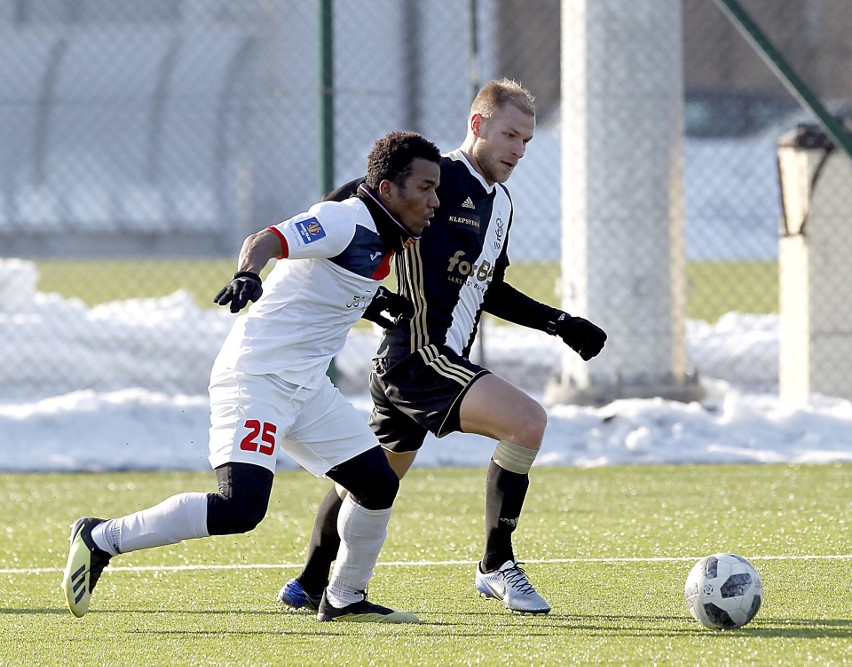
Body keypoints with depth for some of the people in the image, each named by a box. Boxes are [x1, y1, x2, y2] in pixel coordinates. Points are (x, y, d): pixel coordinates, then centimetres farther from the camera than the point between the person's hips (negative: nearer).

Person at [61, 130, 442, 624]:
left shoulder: (386, 239, 11)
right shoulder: (345, 221, -16)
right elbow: (268, 241, -32)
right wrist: (249, 272, -50)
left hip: (308, 388, 10)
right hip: (257, 376, -10)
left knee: (379, 485, 11)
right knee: (240, 508, -22)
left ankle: (345, 600, 29)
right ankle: (100, 539, -10)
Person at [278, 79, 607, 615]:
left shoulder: (500, 203, 17)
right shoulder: (440, 177, -12)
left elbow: (488, 291, 27)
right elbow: (349, 203, -12)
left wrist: (561, 324, 22)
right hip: (419, 357, -10)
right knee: (528, 420, -22)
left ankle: (310, 586, 36)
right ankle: (497, 567, -13)